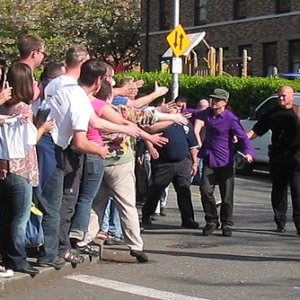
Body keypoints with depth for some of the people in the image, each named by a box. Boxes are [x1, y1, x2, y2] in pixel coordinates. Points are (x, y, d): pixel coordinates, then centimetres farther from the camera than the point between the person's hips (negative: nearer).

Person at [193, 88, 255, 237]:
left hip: (225, 162, -4)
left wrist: (248, 152, -33)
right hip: (209, 159, 4)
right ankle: (211, 221, 7)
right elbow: (196, 114, 30)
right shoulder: (207, 113, 7)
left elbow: (243, 137, -16)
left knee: (227, 195, 2)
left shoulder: (231, 118, -12)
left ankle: (227, 225, 17)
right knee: (205, 190, -9)